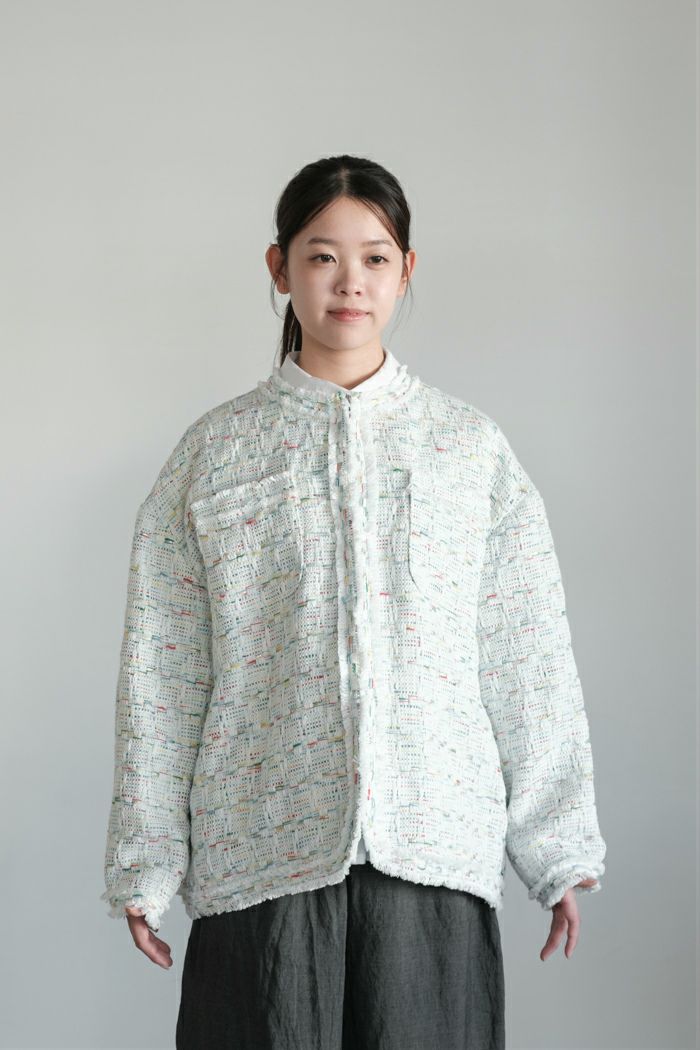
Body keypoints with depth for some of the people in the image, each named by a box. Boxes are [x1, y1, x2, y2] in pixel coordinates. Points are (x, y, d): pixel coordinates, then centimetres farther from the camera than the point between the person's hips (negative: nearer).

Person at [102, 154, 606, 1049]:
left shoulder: (472, 446, 6)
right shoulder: (214, 453, 4)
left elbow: (531, 663, 6)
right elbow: (162, 675, 3)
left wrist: (560, 846, 4)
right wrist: (145, 865, 2)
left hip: (434, 842, 1)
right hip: (263, 845, 0)